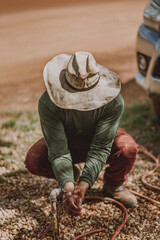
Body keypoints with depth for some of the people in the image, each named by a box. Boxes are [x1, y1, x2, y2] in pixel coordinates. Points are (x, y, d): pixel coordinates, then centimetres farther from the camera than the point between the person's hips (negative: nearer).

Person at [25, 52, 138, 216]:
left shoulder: (113, 102, -34)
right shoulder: (48, 103, -33)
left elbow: (100, 149, -32)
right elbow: (58, 151, -32)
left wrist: (83, 186, -44)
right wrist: (69, 188, -46)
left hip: (102, 140, 0)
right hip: (68, 143, 1)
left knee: (128, 148, -34)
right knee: (33, 161, -27)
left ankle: (113, 185, 0)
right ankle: (71, 176, 6)